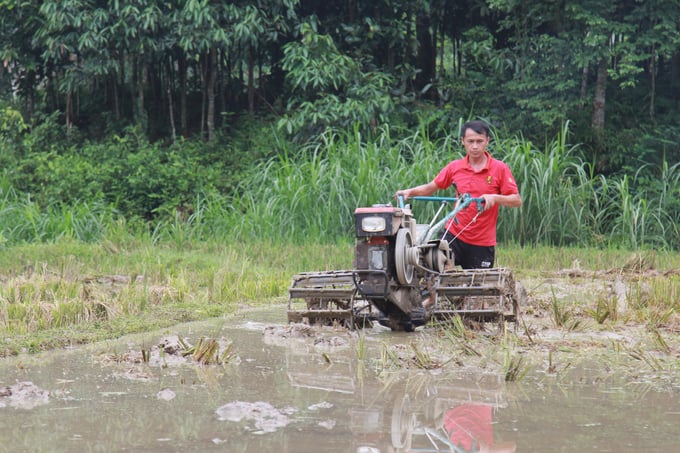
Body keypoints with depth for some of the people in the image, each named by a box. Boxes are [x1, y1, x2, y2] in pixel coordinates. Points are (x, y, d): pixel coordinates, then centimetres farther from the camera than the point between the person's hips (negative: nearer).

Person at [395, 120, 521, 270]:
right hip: (454, 235, 2)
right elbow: (431, 188, 13)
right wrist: (410, 192, -5)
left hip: (483, 242, -2)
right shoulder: (454, 167, 4)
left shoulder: (499, 169, -4)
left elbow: (516, 201, -6)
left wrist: (495, 197, -24)